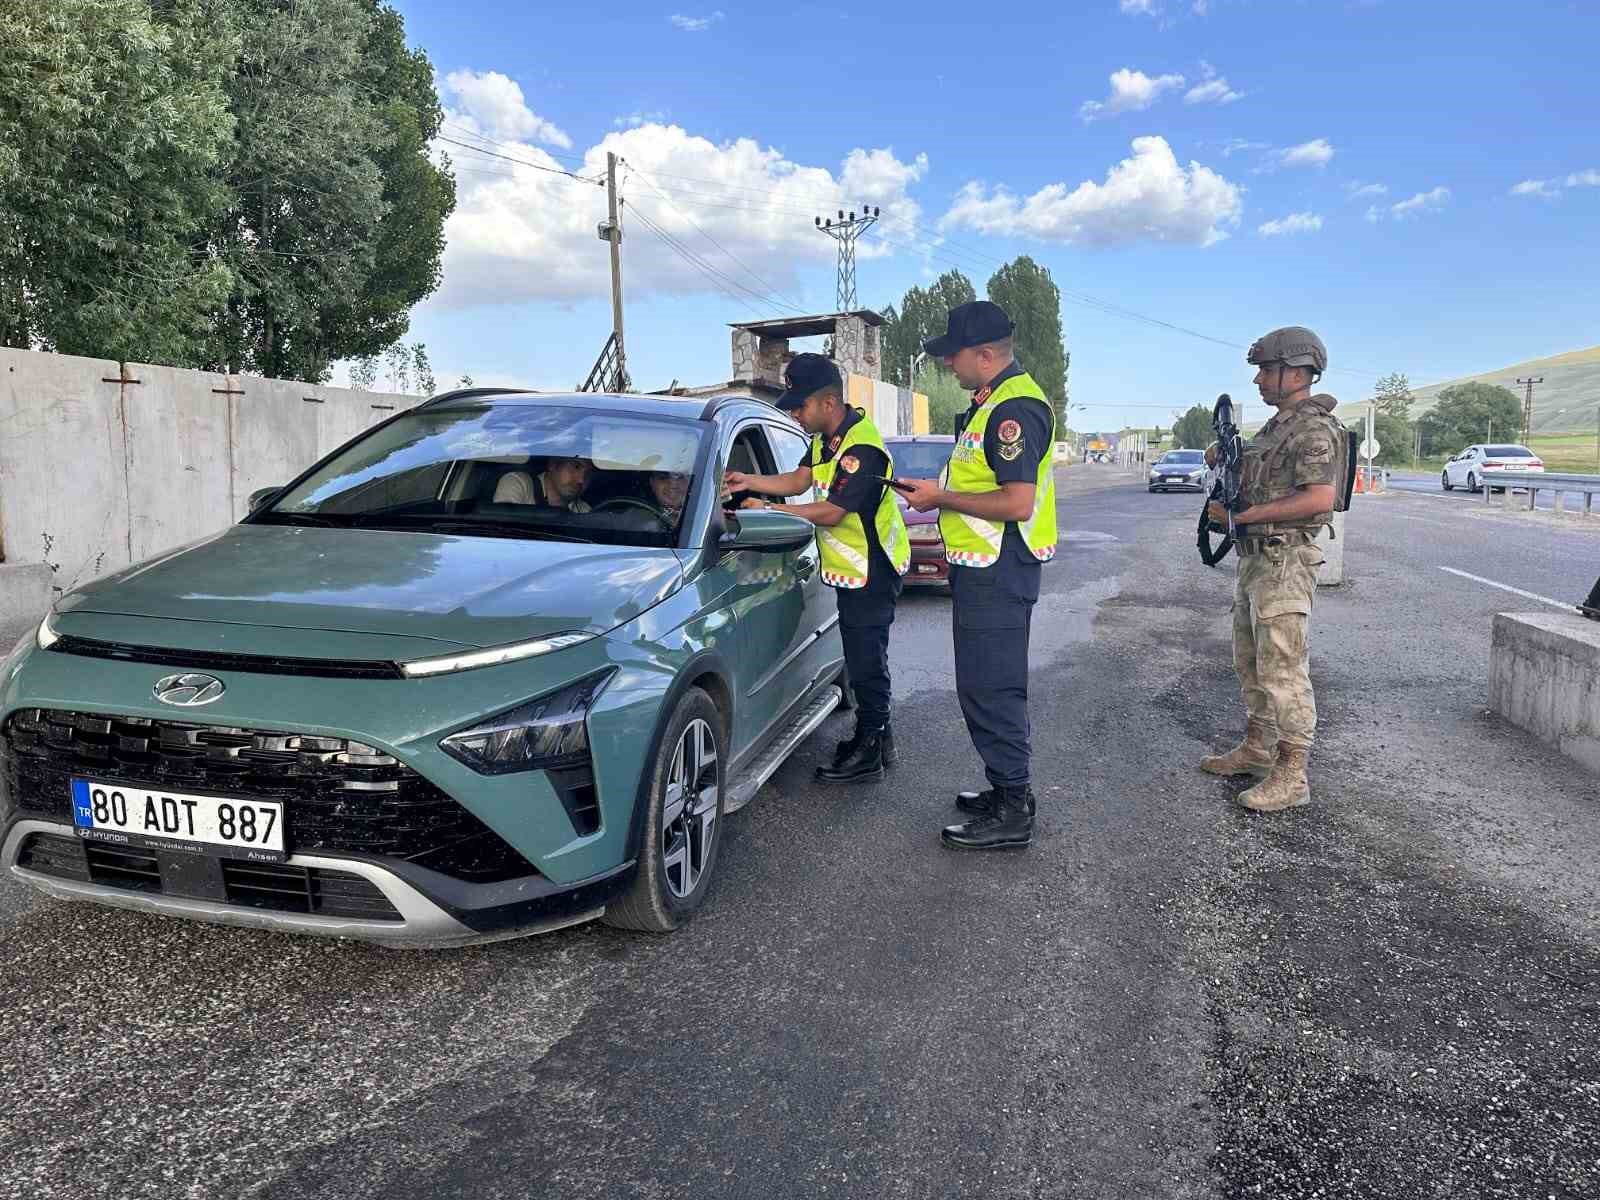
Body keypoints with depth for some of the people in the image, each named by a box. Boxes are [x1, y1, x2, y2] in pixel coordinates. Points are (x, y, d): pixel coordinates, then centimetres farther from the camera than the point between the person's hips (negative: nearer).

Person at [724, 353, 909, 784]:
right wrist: (750, 481, -2)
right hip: (852, 569, 10)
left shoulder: (862, 447, -25)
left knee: (866, 662, -2)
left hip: (872, 571, -10)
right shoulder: (827, 435, 6)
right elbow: (801, 479, 12)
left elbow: (831, 512, -25)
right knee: (862, 658, 18)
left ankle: (868, 755, 8)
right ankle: (877, 737, 31)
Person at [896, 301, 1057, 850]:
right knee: (991, 687, 17)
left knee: (991, 689, -6)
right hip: (986, 567, 11)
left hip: (998, 574, -11)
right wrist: (940, 494, 13)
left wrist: (941, 496, -17)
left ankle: (1011, 815, 3)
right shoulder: (995, 401, 15)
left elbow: (1018, 502, -25)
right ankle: (1007, 792, 29)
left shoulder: (1014, 409, -19)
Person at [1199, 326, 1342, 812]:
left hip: (1284, 561, -10)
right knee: (1251, 663, 17)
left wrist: (1245, 514, -23)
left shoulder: (1314, 428, -14)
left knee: (1282, 670, -8)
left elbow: (1320, 498, -26)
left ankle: (1291, 776, -2)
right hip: (1253, 557, 10)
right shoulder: (1276, 426, 16)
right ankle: (1257, 748, 30)